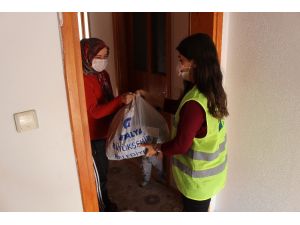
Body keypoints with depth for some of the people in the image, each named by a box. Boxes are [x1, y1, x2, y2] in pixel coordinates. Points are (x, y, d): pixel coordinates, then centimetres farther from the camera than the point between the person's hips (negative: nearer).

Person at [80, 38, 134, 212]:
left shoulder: (103, 75, 4)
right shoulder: (84, 81, -23)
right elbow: (95, 112, -29)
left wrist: (124, 100, -3)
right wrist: (121, 101, -37)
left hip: (104, 131, 8)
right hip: (93, 135, -8)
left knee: (103, 170, 23)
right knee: (98, 174, 9)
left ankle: (105, 202, 44)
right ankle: (102, 207, 29)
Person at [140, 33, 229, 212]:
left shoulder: (194, 103, -33)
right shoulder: (213, 92, -3)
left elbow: (181, 145, -25)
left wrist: (157, 149, -6)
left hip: (198, 177, -8)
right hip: (210, 170, 8)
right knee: (199, 210, 29)